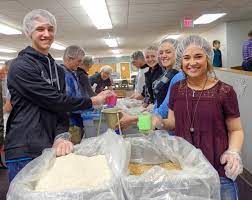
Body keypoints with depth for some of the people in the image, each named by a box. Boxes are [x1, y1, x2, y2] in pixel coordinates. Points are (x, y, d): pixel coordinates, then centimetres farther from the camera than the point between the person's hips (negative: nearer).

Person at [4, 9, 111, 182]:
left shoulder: (58, 70, 12)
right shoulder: (20, 66, -10)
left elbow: (61, 104, 5)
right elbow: (53, 100, -16)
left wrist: (62, 136, -13)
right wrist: (92, 101, -8)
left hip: (49, 148, 6)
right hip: (25, 153, -6)